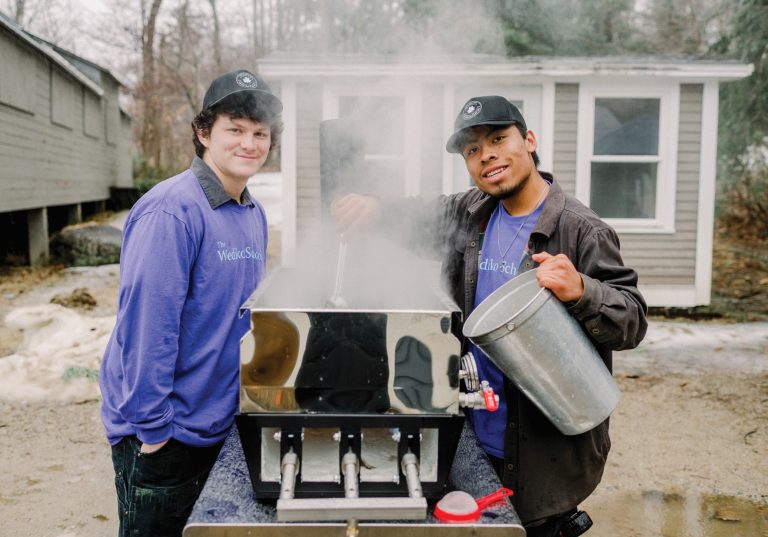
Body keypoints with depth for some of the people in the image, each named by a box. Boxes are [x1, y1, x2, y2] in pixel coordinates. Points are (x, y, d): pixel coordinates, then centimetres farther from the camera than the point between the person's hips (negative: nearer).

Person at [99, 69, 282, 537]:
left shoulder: (255, 215, 6)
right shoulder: (172, 210, -20)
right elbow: (145, 320, -23)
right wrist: (153, 426, -20)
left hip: (216, 423, 8)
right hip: (161, 432, -8)